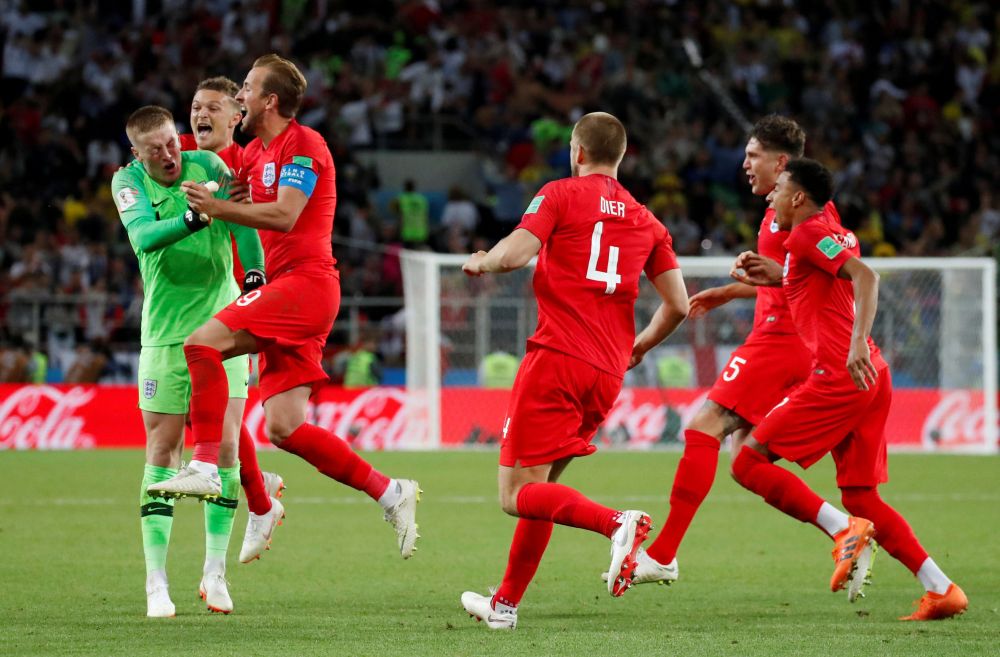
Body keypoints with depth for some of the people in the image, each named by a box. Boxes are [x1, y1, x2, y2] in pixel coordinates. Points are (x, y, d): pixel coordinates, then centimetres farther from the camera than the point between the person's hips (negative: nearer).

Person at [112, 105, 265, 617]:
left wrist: (255, 277, -19)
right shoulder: (128, 182, -5)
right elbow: (143, 235, -23)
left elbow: (244, 224, -3)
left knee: (225, 444, -5)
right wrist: (191, 219, -39)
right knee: (163, 451, -2)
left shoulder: (209, 166, -1)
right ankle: (156, 582, 3)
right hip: (166, 334, -1)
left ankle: (215, 571, 5)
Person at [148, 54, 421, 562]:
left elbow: (284, 214, -19)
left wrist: (218, 208, -17)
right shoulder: (255, 151, 20)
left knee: (202, 343, -21)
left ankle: (205, 467, -24)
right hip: (285, 285, 9)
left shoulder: (302, 145, -7)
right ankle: (390, 493, 6)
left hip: (305, 281, -9)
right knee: (283, 428, 0)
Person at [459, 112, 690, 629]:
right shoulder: (646, 222, 15)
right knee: (540, 487, 19)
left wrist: (480, 262, 8)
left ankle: (617, 524, -30)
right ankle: (505, 603, 21)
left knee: (518, 496, -7)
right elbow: (678, 305, 10)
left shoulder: (560, 195, 1)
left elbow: (514, 254, -14)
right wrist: (638, 347, 28)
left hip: (556, 359, -6)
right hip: (607, 373, 6)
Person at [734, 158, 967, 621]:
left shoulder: (809, 233, -5)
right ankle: (942, 590, 2)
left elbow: (865, 277, -19)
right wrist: (777, 275, 27)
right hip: (869, 377, 10)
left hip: (840, 375, -10)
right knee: (860, 496, 11)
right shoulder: (833, 233, 22)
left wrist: (858, 343, -31)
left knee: (749, 463, -6)